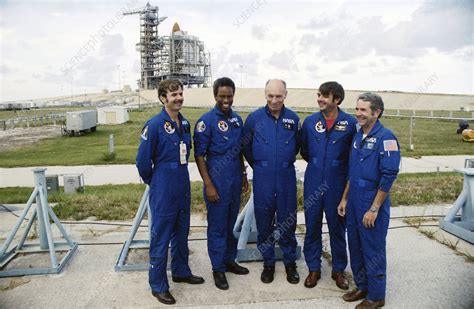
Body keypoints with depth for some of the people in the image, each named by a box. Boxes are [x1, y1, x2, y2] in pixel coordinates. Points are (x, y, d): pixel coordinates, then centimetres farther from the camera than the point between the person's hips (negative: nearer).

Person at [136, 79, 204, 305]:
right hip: (163, 192, -7)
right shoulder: (154, 125, -15)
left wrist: (179, 175, 15)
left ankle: (181, 271, 39)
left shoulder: (185, 123, 5)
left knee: (181, 233, 20)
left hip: (183, 188, 7)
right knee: (160, 238, 5)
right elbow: (143, 160, -11)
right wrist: (154, 182, 1)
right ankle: (158, 286, 19)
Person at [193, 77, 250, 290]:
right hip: (217, 181, -5)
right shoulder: (206, 121, -10)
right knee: (217, 226, 5)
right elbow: (199, 155, -11)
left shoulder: (237, 120, 8)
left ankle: (229, 260, 32)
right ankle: (218, 268, 18)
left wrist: (244, 175, 14)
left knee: (231, 224, 16)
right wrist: (208, 185, -14)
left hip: (235, 180, 6)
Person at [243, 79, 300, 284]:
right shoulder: (254, 118, -2)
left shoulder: (293, 119, 1)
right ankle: (268, 262, 26)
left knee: (287, 221, 9)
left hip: (286, 177, 1)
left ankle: (290, 262, 27)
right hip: (262, 178, 0)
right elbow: (246, 146, 9)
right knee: (263, 221, 8)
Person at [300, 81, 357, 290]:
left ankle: (338, 269, 29)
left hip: (337, 184, -2)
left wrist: (337, 168, 6)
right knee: (312, 227, 9)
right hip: (313, 183, 2)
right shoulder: (310, 122, 1)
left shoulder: (350, 123, -6)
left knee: (337, 228, 11)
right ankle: (313, 269, 25)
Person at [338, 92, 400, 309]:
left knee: (373, 251, 6)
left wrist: (374, 209, -18)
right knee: (355, 247, 17)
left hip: (372, 204, -7)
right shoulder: (358, 136, 8)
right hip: (354, 202, 7)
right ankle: (362, 286, 35)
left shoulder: (385, 137, -15)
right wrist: (344, 199, 14)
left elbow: (388, 177, -19)